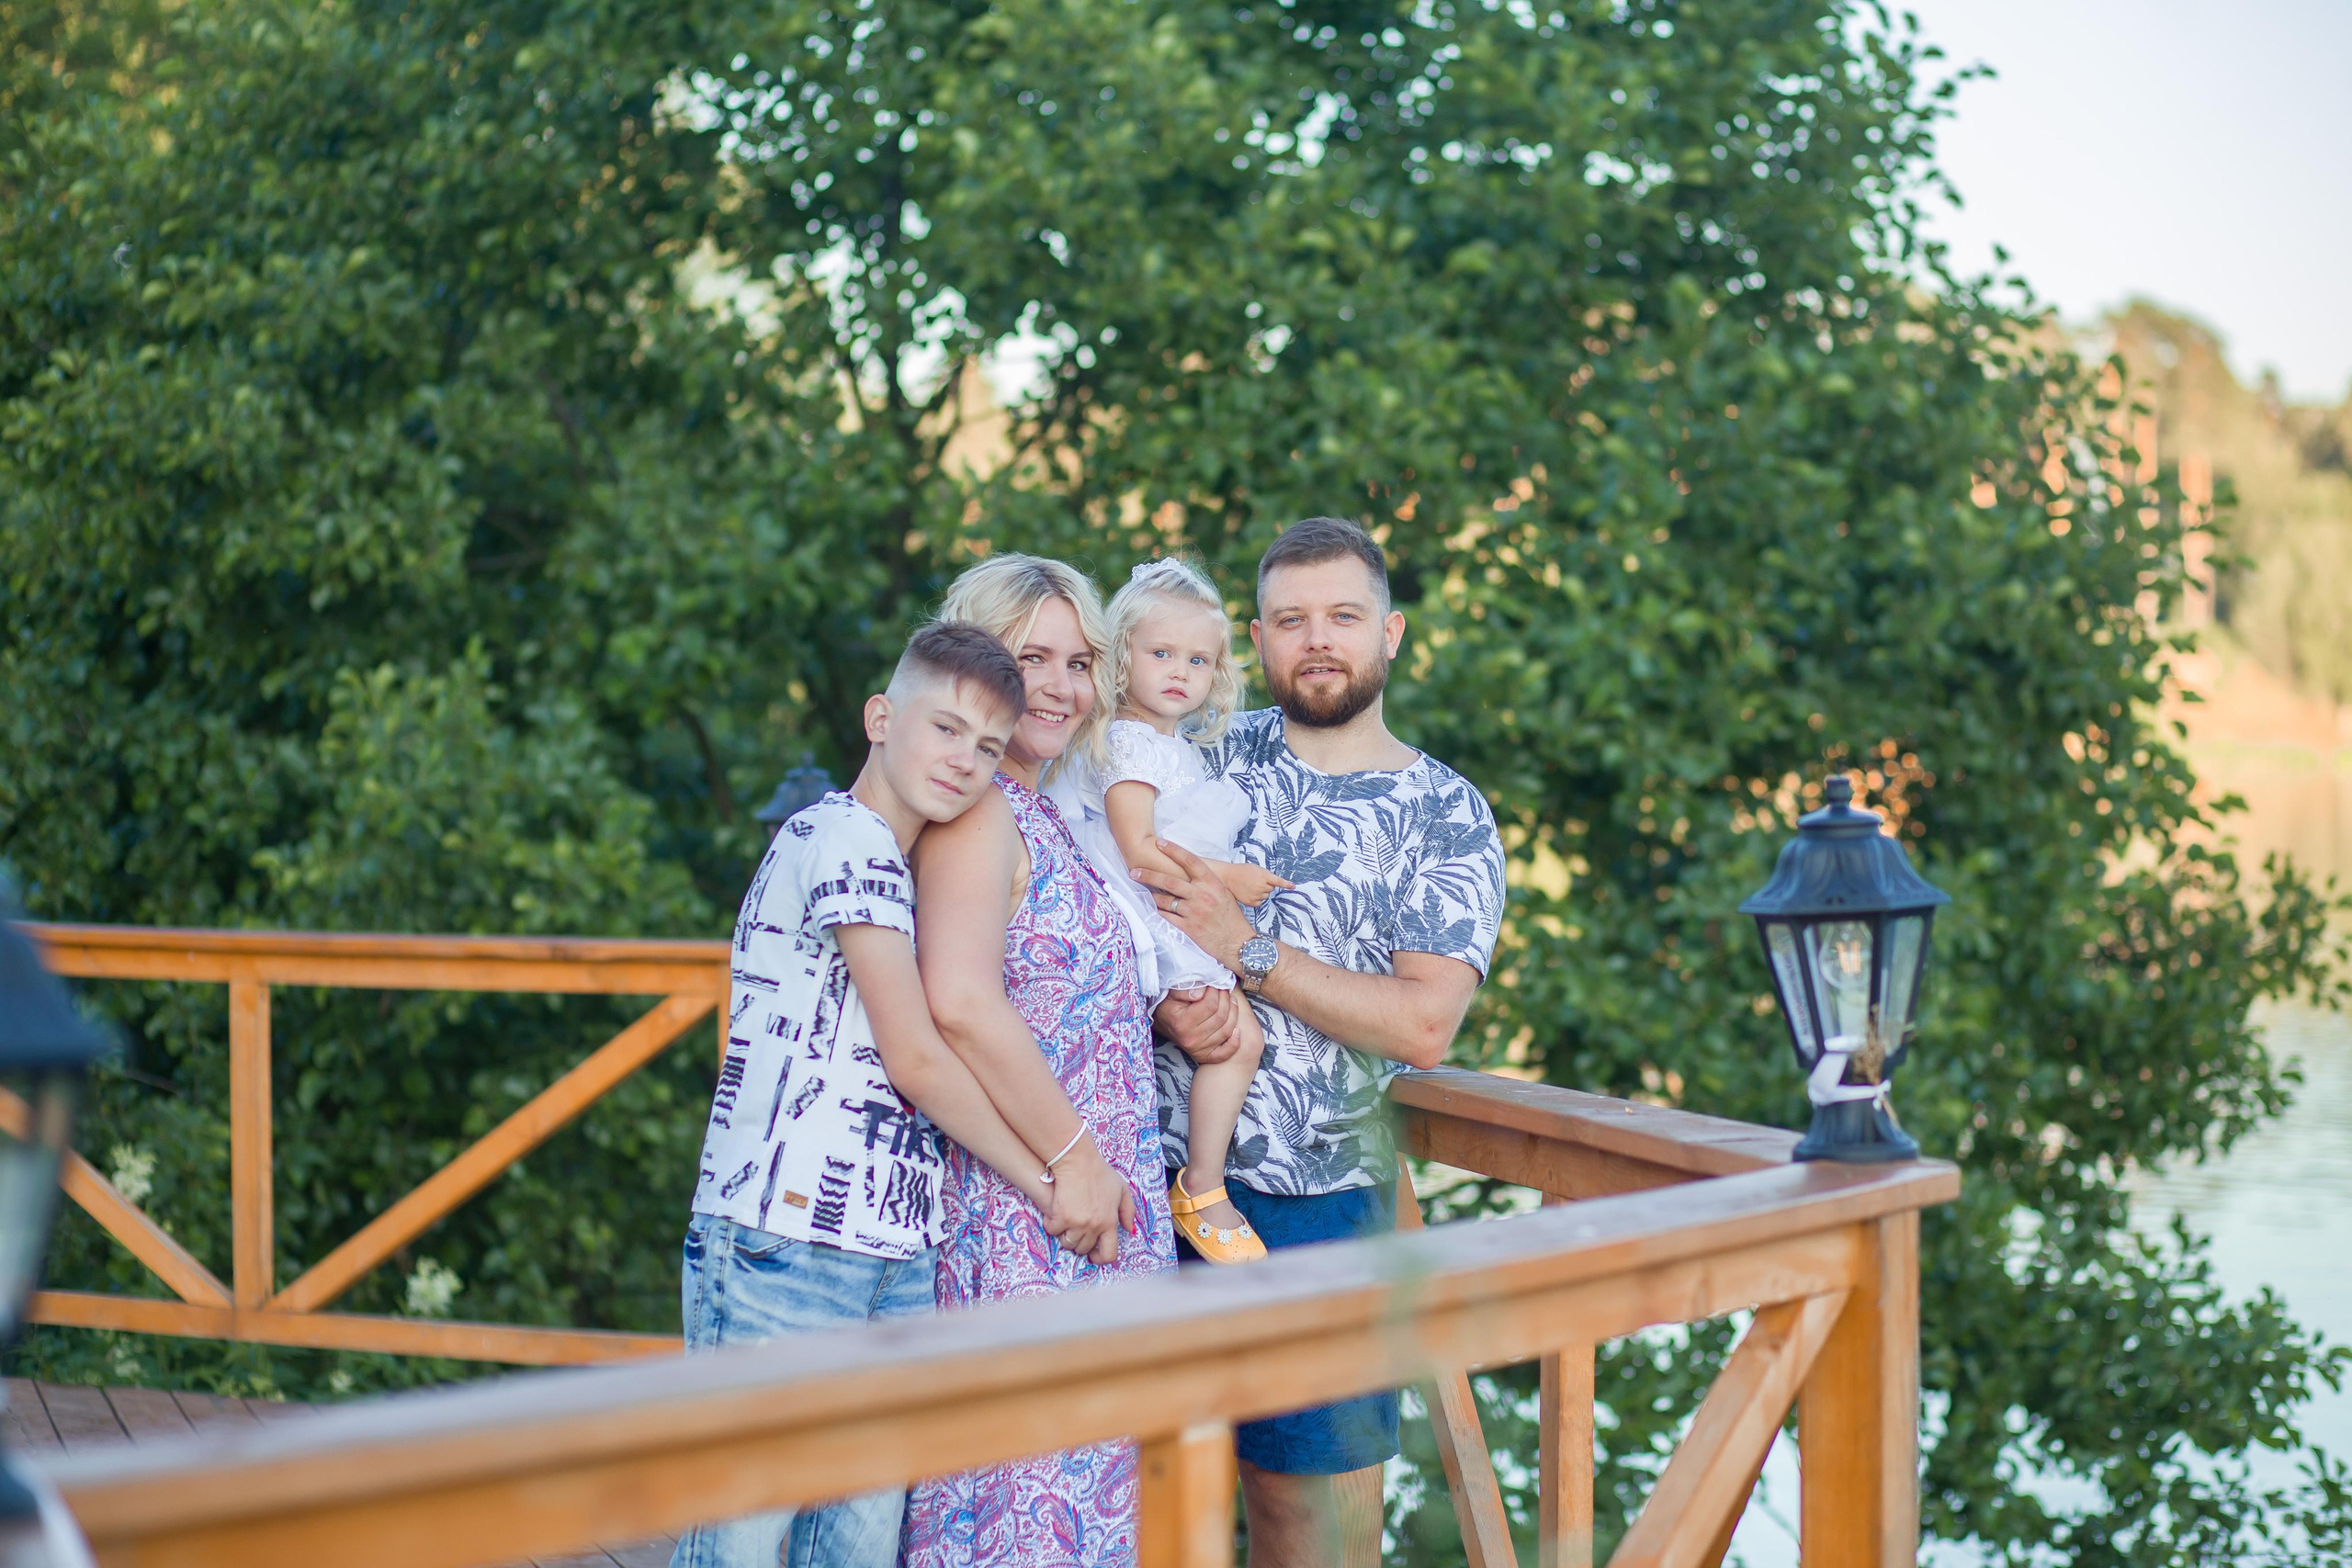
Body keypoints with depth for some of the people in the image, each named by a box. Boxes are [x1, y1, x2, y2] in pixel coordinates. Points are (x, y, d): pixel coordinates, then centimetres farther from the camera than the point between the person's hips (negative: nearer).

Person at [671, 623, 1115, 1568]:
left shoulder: (897, 864, 20)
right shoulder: (847, 838, -8)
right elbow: (916, 1060, -10)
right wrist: (1047, 1184, -2)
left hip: (893, 1256, 9)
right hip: (784, 1235, -9)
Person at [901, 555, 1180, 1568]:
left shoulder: (1045, 816, 17)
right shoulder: (977, 812, -12)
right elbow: (961, 1001, -26)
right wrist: (1072, 1157, -20)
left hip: (1090, 1204, 10)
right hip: (1024, 1216, -10)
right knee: (1031, 1481, -6)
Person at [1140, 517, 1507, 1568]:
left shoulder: (1447, 818, 1)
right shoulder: (1214, 753, 9)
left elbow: (1424, 1024, -10)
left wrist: (1247, 951, -15)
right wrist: (1166, 1002, -12)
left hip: (1318, 1191, -2)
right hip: (1160, 1166, 2)